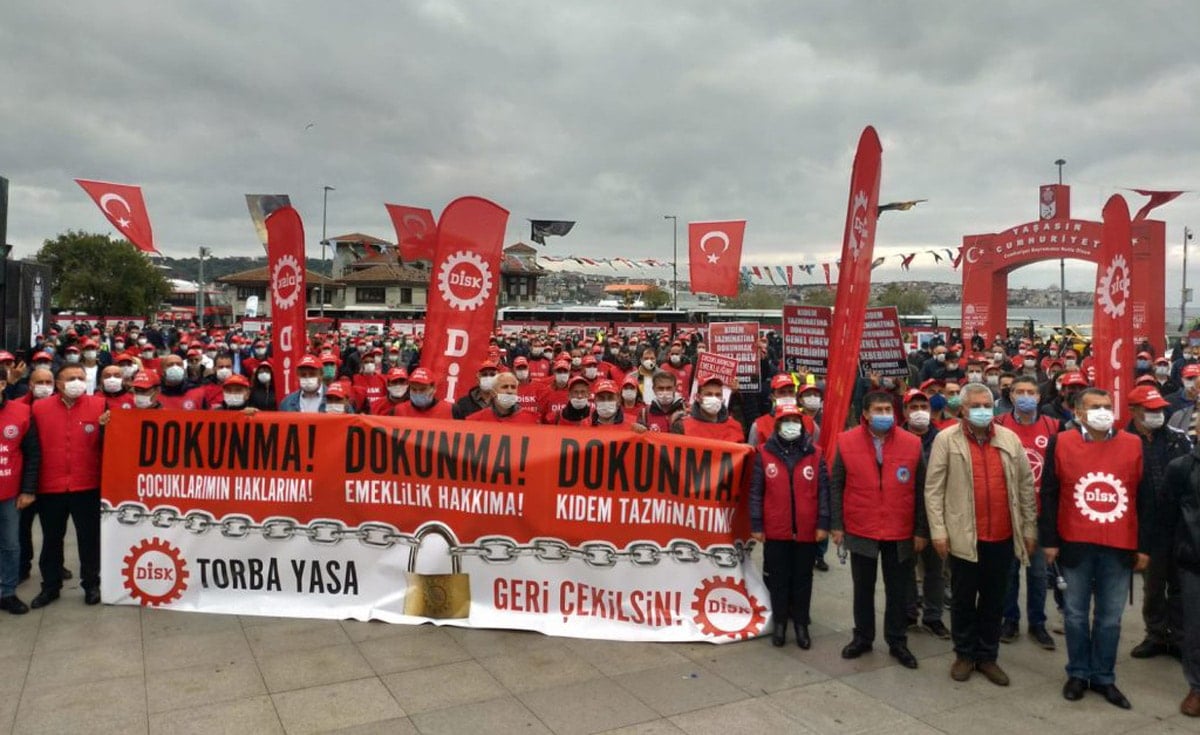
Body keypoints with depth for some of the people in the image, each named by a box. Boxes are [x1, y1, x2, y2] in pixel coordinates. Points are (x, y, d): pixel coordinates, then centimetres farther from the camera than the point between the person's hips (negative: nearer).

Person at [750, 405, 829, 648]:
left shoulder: (815, 454, 1)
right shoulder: (764, 453, -2)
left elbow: (823, 490, 1)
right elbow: (756, 492, -1)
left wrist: (823, 523, -4)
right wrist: (756, 525, -4)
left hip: (806, 530, 1)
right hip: (775, 530, -1)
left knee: (803, 578, 11)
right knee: (778, 578, 10)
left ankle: (801, 623, 24)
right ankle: (780, 622, 24)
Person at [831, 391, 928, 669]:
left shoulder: (912, 444, -4)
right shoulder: (847, 442, -6)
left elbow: (920, 491, 0)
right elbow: (836, 486, -1)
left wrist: (921, 530, -1)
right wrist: (836, 525, -4)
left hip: (900, 533, 1)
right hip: (860, 531, 0)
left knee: (897, 591, 11)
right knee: (863, 589, 14)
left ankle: (897, 642, 27)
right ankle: (862, 637, 29)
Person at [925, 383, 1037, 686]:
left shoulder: (1010, 439, 6)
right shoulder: (946, 439, -4)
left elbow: (1026, 485, 10)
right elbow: (933, 488, -5)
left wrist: (1029, 528, 9)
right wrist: (938, 531, -9)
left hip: (1002, 536, 3)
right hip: (963, 536, -3)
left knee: (994, 601, 13)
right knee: (964, 599, 10)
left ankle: (987, 656, 28)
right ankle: (964, 655, 25)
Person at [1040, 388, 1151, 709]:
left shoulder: (1134, 445, 2)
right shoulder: (1060, 443, -3)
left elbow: (1144, 499, 5)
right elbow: (1048, 495, 0)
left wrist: (1144, 546, 3)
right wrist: (1049, 541, -3)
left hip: (1119, 547, 1)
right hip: (1075, 545, -1)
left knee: (1110, 618, 10)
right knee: (1075, 614, 10)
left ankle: (1103, 677, 24)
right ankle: (1078, 674, 24)